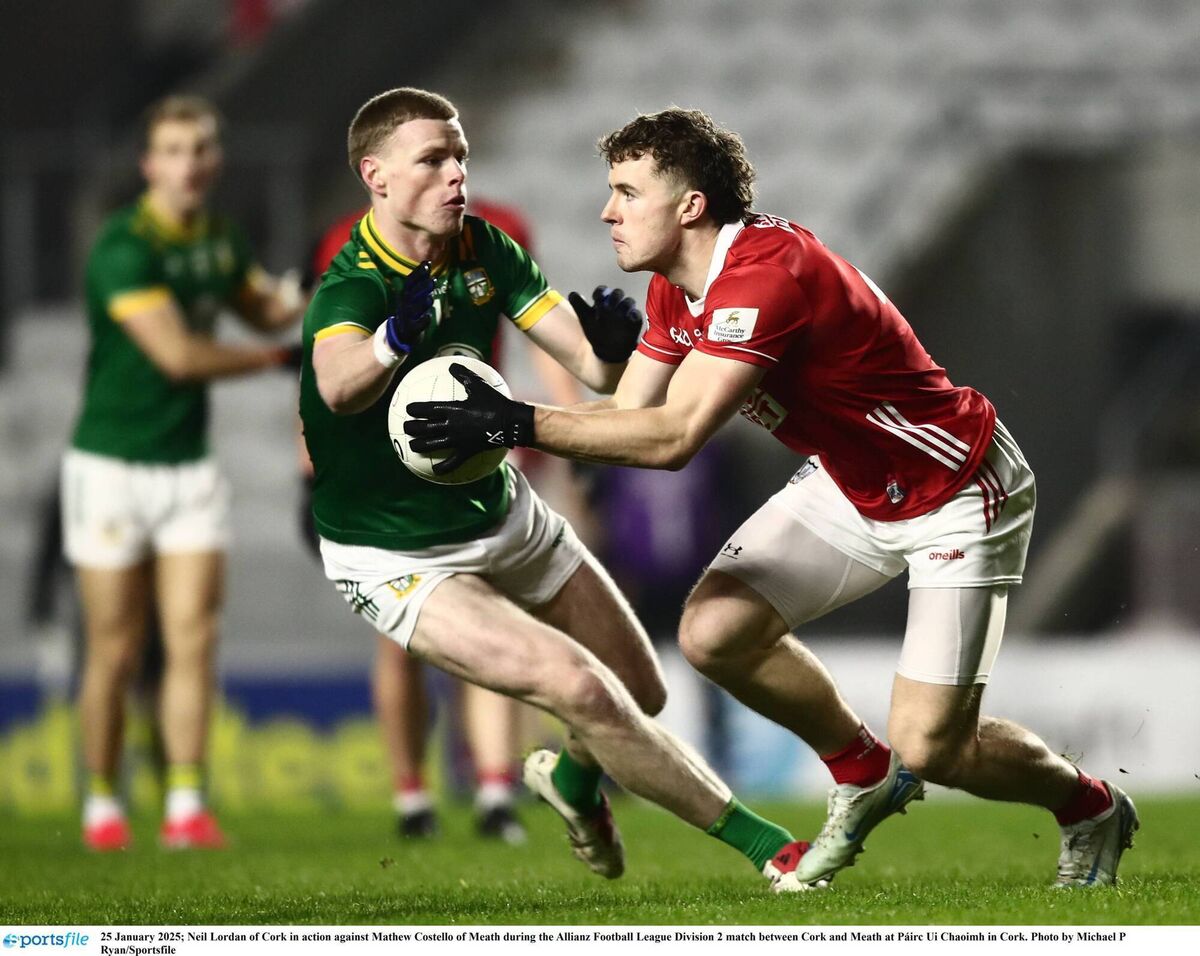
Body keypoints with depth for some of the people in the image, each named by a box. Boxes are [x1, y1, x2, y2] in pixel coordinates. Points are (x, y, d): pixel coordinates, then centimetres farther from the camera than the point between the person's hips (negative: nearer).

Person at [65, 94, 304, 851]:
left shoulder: (221, 241, 5)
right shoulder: (125, 247, -18)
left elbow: (267, 309, 24)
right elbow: (177, 354, -24)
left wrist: (291, 303, 1)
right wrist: (267, 358, -12)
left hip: (189, 469, 5)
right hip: (111, 468, -5)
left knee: (193, 640, -5)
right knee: (116, 653, 0)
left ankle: (187, 806, -5)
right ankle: (103, 804, 14)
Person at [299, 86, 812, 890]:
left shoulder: (484, 251, -6)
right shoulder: (351, 288, -26)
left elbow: (595, 370, -11)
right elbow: (338, 386, -50)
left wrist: (615, 346, -35)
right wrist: (397, 335, -72)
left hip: (504, 515, 7)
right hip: (400, 562, -7)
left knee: (642, 693, 13)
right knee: (579, 685, -23)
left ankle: (574, 778, 48)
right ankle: (761, 842, -12)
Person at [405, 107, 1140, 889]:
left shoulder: (766, 274, -32)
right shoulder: (677, 288, -1)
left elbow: (674, 435, -38)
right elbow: (630, 413, -2)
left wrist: (519, 423, -38)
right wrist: (501, 423, -16)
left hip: (958, 495, -9)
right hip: (850, 486, 9)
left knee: (928, 746, -12)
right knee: (715, 631, -9)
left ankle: (1091, 810, 19)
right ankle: (865, 774, 17)